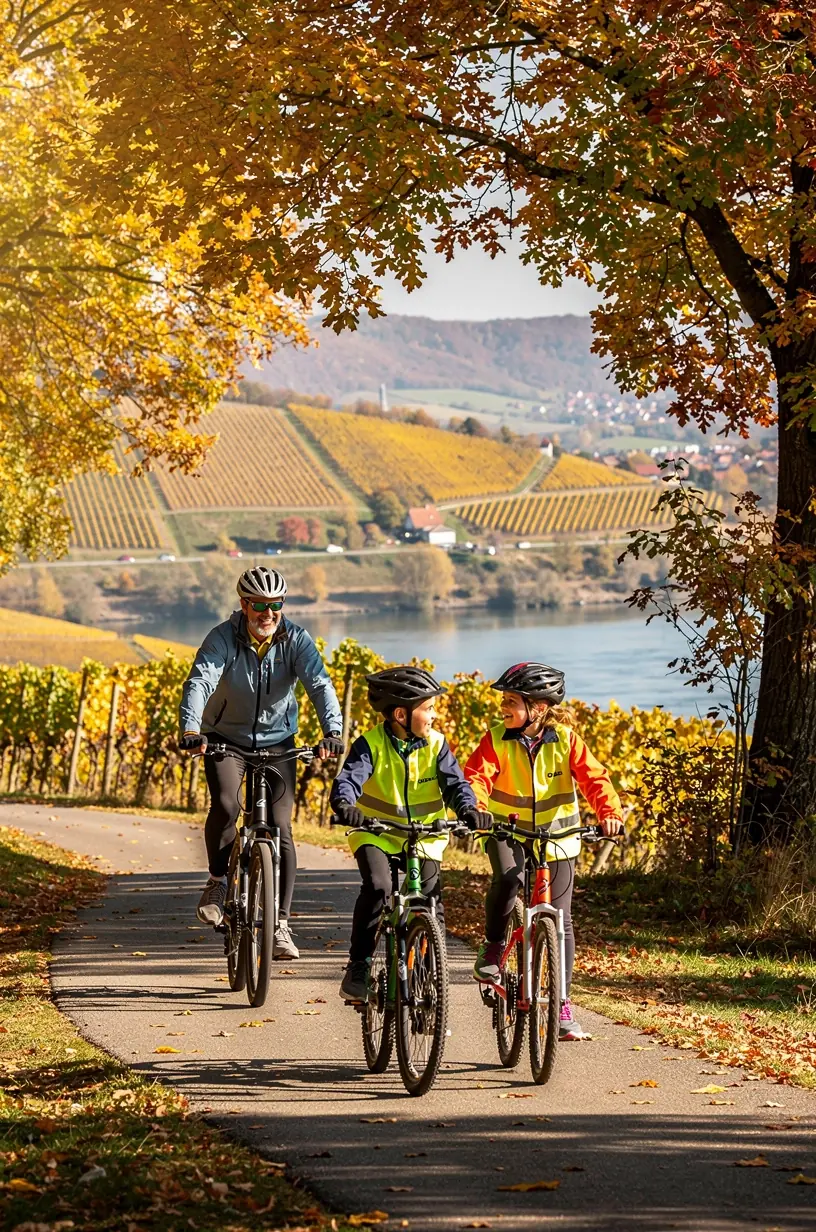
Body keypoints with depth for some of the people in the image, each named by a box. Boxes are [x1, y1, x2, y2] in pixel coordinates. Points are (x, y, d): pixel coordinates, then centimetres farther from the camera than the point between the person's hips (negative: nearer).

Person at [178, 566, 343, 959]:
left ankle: (280, 925, 1)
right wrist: (190, 728, -50)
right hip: (226, 738, -1)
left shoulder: (295, 640, -14)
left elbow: (320, 685, -25)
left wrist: (332, 732, -42)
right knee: (225, 805, -27)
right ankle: (218, 881, 0)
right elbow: (199, 682, -31)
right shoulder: (223, 638, -18)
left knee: (280, 828, -7)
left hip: (277, 742, 2)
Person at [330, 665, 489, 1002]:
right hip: (376, 833, -3)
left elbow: (454, 783, -10)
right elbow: (350, 777, -23)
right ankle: (358, 968, -14)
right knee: (378, 888, -26)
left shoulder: (435, 744, -3)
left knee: (431, 901, -10)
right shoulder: (371, 744, -11)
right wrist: (344, 804, -46)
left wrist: (468, 809, -31)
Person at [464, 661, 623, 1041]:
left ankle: (562, 1007, 11)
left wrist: (609, 812, -31)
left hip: (556, 838, 1)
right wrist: (475, 807, -39)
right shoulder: (497, 739, -7)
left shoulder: (566, 740, -7)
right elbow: (476, 775, -18)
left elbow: (594, 778, -12)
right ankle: (492, 947, -9)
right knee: (507, 879, -35)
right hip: (507, 832, -1)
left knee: (560, 921, 0)